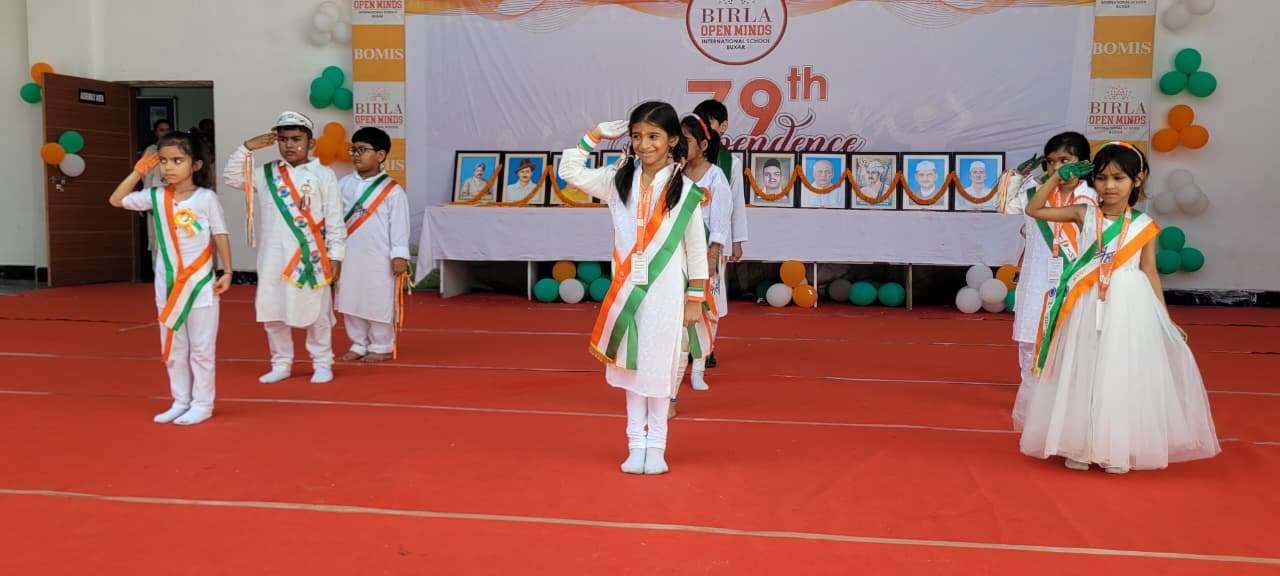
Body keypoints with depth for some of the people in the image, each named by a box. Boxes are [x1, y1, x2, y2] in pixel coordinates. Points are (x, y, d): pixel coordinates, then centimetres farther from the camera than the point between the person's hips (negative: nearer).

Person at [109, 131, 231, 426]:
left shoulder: (207, 198, -9)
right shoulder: (155, 196, 2)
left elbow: (221, 236, -4)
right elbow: (116, 200, 9)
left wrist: (227, 271, -7)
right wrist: (138, 172, 3)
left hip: (200, 283, -5)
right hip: (167, 285, 5)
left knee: (201, 348, 3)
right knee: (172, 348, 12)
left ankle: (202, 404, 12)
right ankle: (180, 402, 22)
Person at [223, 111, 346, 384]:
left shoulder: (323, 175, -2)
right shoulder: (266, 174, 9)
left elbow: (335, 219, -2)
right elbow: (231, 177, 6)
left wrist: (336, 255, -5)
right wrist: (247, 148, -4)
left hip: (310, 255, -4)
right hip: (273, 256, 4)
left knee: (316, 312, 4)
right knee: (272, 312, 9)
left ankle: (322, 364, 16)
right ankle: (281, 364, 22)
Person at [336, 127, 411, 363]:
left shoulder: (392, 190, -8)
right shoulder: (344, 184, 6)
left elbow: (400, 224, -9)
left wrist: (400, 255, -12)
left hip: (379, 259, -5)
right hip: (349, 257, 5)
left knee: (379, 305, 3)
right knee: (350, 303, 12)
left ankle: (381, 347, 18)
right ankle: (359, 345, 25)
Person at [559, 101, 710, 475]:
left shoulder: (684, 190, -5)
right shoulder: (618, 180, 3)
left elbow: (696, 248, -2)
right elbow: (569, 172, 6)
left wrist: (695, 299, -2)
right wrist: (595, 135, 2)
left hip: (665, 290, -3)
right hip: (628, 288, 3)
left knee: (658, 365, 3)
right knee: (631, 364, 8)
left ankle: (656, 445, 17)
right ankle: (636, 444, 18)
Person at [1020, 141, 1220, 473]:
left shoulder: (1144, 226, 0)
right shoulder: (1084, 214, 2)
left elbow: (1149, 272, 3)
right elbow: (1034, 210, 5)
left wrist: (1163, 317, 1)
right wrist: (1056, 178, 2)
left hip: (1129, 307, -1)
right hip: (1089, 307, 1)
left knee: (1123, 374, 3)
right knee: (1083, 372, 5)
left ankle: (1118, 449, 14)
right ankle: (1079, 445, 15)